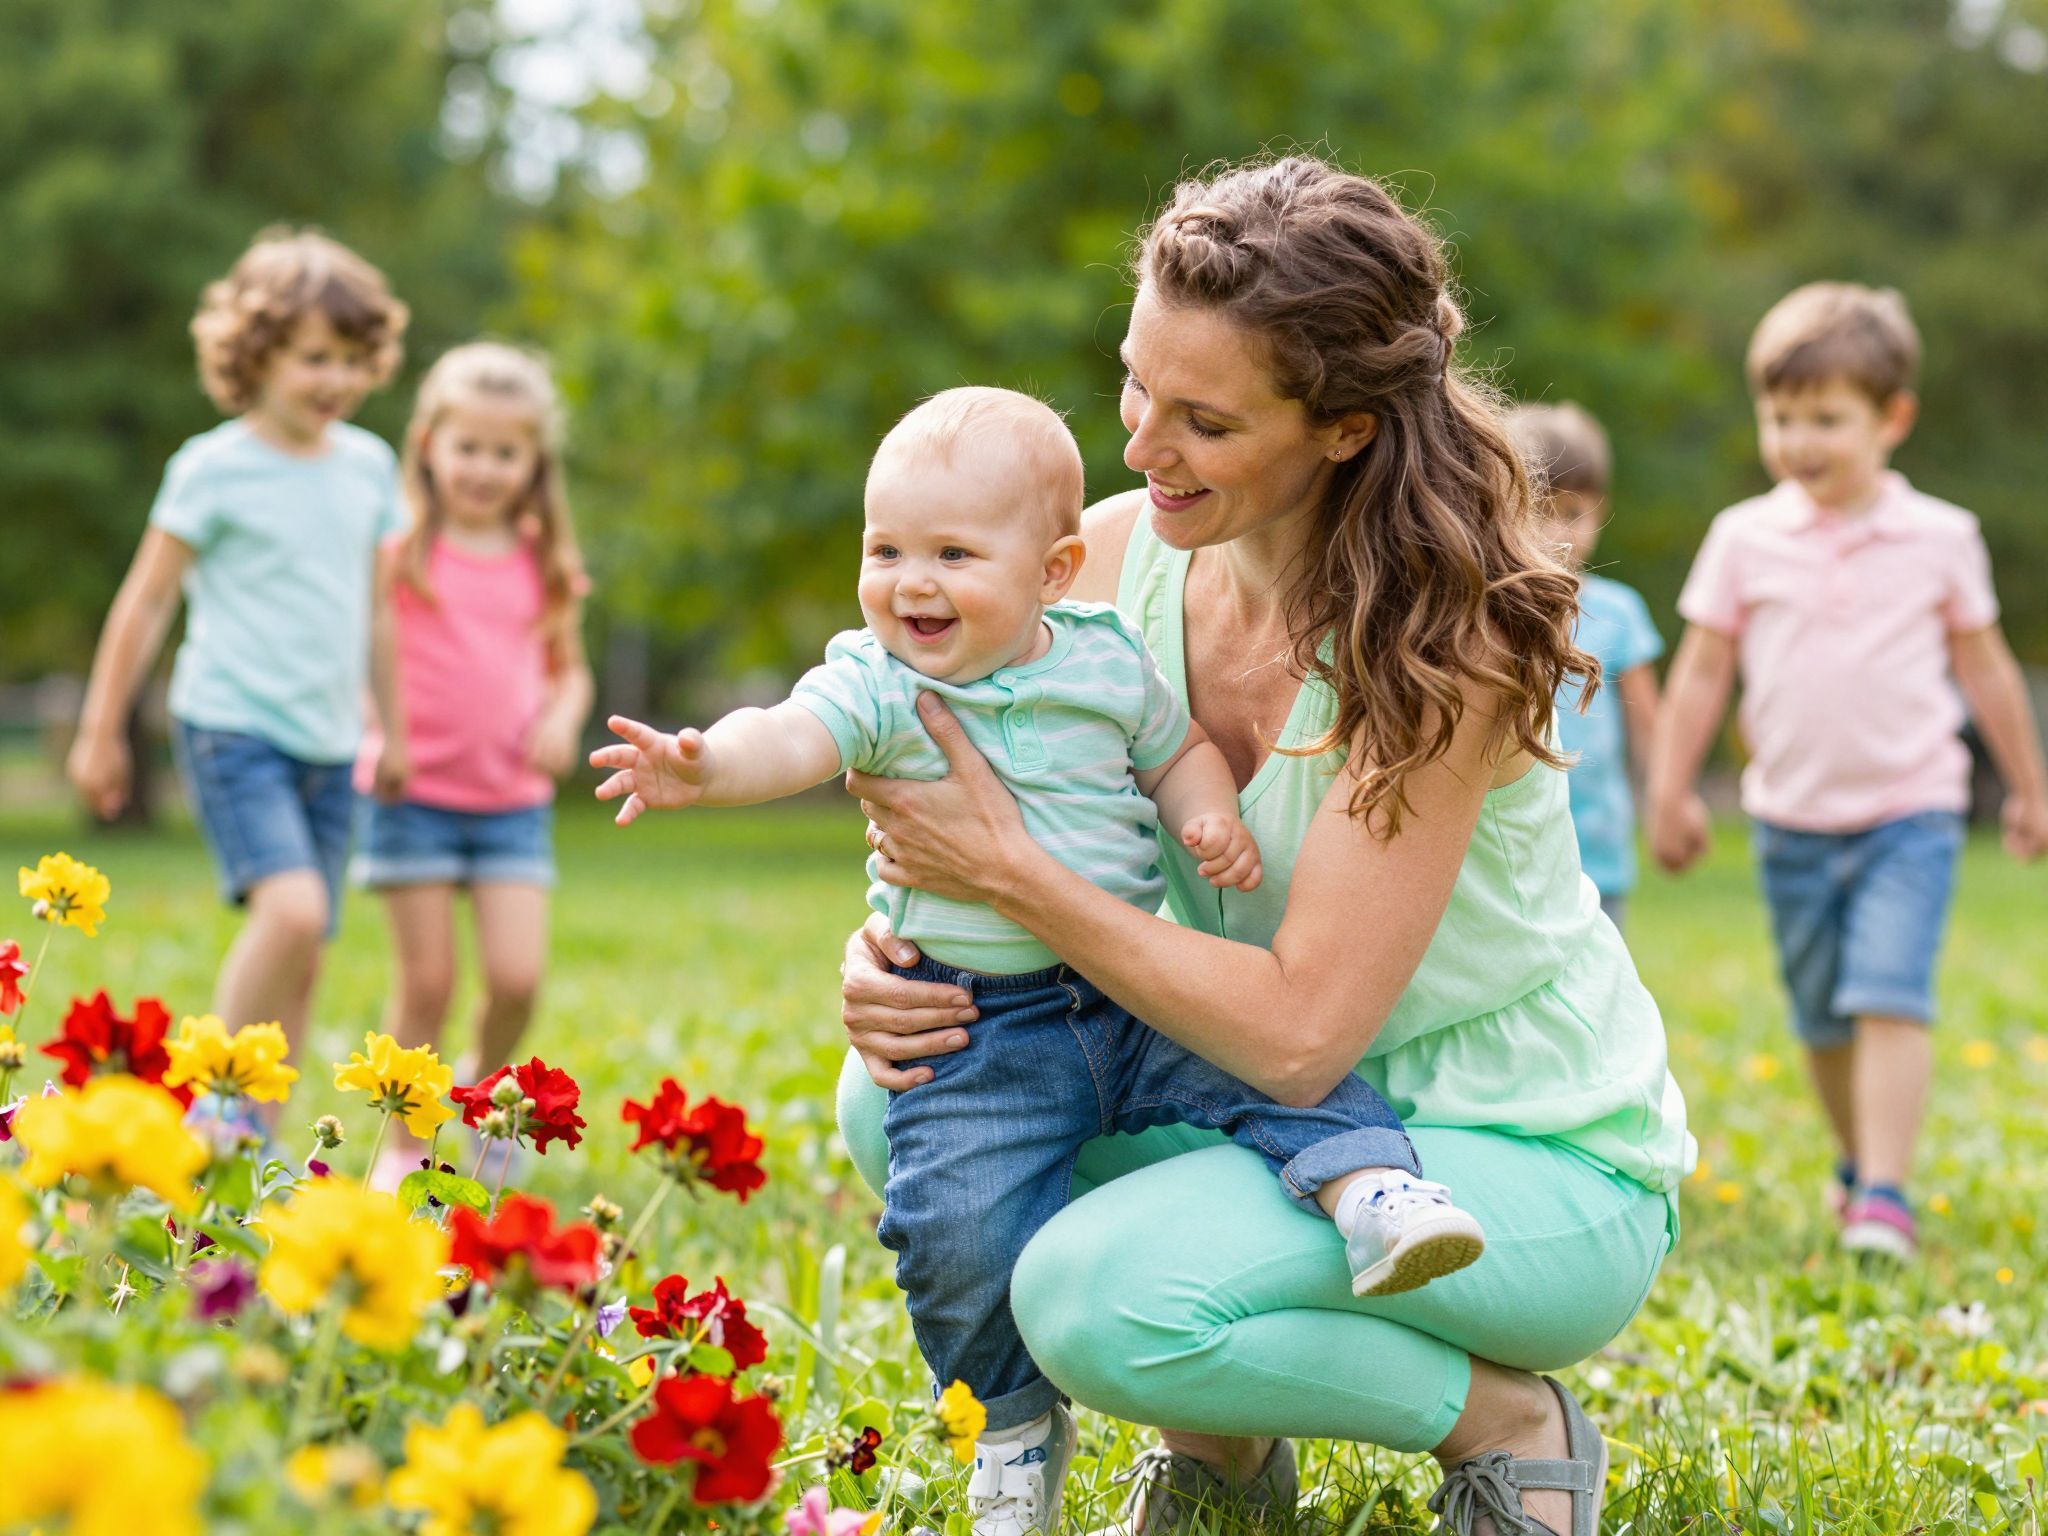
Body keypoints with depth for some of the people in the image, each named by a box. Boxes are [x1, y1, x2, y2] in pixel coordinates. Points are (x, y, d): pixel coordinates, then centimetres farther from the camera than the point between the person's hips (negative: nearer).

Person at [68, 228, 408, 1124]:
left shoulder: (369, 465, 9)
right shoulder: (215, 469, -7)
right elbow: (146, 602, -1)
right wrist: (101, 731, 3)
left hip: (328, 745, 6)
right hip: (232, 729, -6)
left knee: (301, 956, 5)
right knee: (291, 907, -24)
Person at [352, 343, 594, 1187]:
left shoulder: (543, 565, 7)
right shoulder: (399, 553, -5)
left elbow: (569, 669, 17)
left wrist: (564, 716, -4)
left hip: (514, 800, 3)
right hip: (414, 792, -3)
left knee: (516, 976, -8)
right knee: (426, 980, 2)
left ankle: (484, 1080, 24)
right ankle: (405, 1149, 18)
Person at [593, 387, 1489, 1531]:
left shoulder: (1108, 662, 1)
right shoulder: (876, 683, -7)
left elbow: (1178, 747, 17)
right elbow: (795, 738, -26)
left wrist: (1214, 819, -4)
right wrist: (705, 763, -47)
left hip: (1137, 994, 2)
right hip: (977, 1034, -2)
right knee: (960, 1226, -9)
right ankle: (1016, 1423, 11)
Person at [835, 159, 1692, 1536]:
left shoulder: (1442, 636, -25)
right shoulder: (1120, 554, -7)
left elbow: (1300, 1034, -28)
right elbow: (975, 848, 3)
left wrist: (1008, 868, -28)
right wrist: (881, 957, -20)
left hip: (1544, 1168, -7)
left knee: (1095, 1295, -29)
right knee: (904, 1096, -10)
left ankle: (1512, 1424, -2)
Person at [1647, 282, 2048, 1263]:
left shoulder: (1940, 538, -2)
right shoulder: (1743, 539, -1)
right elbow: (1701, 672, 5)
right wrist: (1670, 792, 5)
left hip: (1910, 812, -2)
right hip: (1792, 820, 2)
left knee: (1890, 999, -17)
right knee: (1822, 1018, 12)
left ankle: (1885, 1195, -16)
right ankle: (1856, 1159, 34)